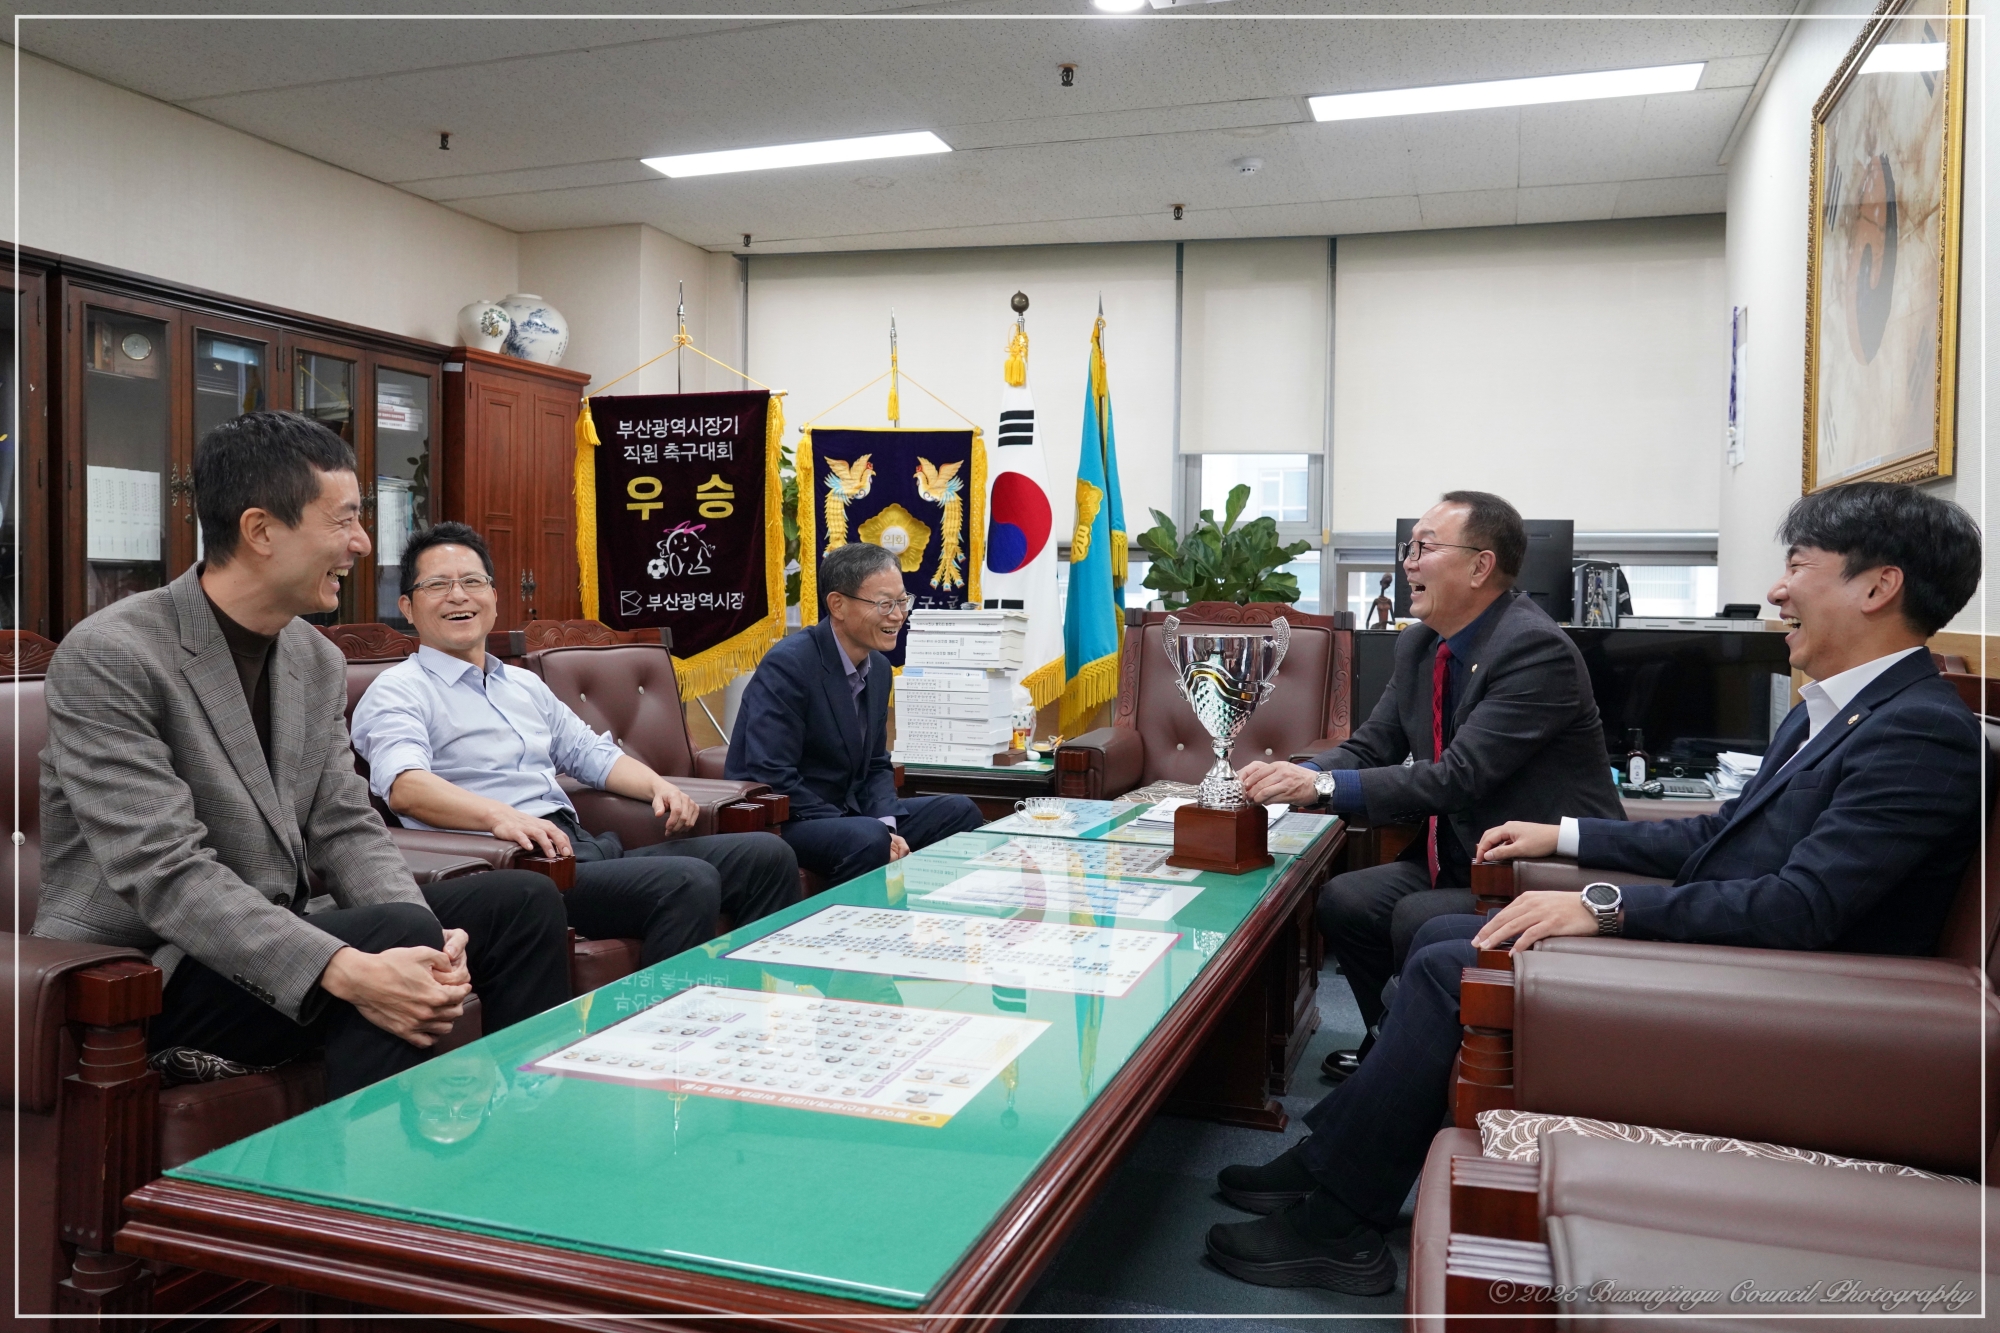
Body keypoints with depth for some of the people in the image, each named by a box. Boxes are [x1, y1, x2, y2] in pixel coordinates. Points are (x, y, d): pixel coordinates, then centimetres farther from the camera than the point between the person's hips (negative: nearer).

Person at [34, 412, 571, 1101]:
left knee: (522, 901, -4)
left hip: (276, 935, 8)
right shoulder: (106, 659, -17)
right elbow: (164, 874, -25)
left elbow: (346, 831, 3)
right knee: (399, 931, -29)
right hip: (139, 969, -7)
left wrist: (431, 939, -17)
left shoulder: (319, 662, 6)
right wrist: (345, 970, -36)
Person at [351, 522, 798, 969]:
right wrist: (499, 815, -35)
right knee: (689, 882, -31)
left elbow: (592, 753, 31)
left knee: (766, 854, -7)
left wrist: (657, 785, 8)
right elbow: (404, 786, -16)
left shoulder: (526, 685, 28)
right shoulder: (397, 692, 4)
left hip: (585, 849, 8)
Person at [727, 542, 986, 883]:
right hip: (778, 824, -8)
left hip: (845, 813, 9)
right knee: (866, 837, -34)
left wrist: (888, 826, -9)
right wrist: (874, 833, -25)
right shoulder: (788, 665, -19)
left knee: (959, 813, 5)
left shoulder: (878, 667, 8)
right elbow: (771, 777, -26)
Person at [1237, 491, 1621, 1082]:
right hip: (1458, 859, 8)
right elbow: (1370, 746, 6)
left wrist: (1323, 786, -31)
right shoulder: (1419, 644, 5)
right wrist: (1295, 775, -15)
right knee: (1341, 899, -8)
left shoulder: (1537, 648, -22)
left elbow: (1459, 776, -29)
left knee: (1416, 920, -26)